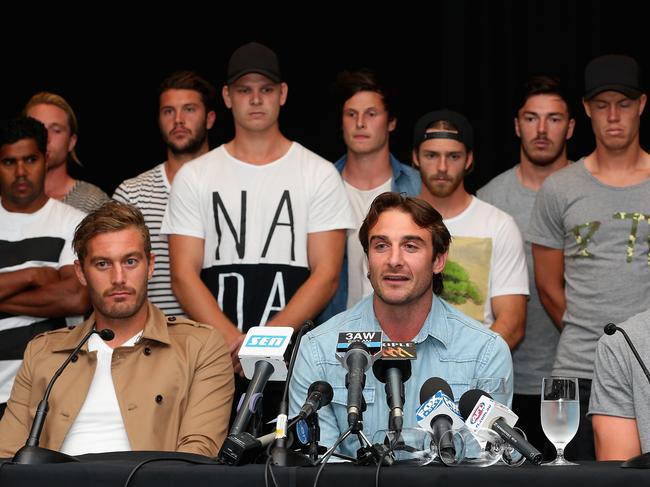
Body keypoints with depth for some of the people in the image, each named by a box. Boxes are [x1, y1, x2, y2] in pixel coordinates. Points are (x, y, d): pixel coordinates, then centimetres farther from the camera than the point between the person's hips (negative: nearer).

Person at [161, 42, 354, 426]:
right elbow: (184, 276, 3)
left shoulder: (319, 174, 7)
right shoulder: (195, 176, 10)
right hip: (215, 354, 1)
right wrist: (233, 341, -12)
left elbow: (326, 275, -1)